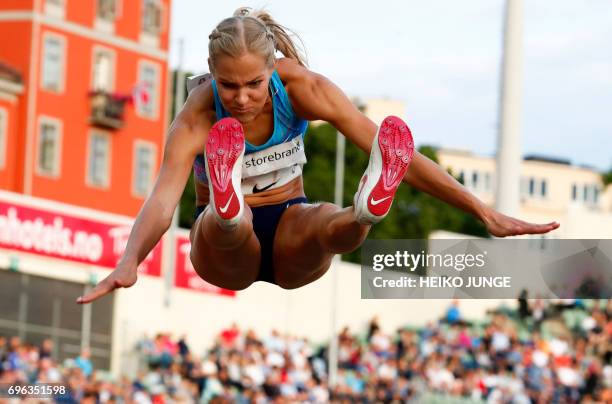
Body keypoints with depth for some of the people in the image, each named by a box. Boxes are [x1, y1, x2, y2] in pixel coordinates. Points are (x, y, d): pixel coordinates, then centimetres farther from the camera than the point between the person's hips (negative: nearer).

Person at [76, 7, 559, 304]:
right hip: (225, 248, 0)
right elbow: (164, 195, -38)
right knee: (229, 223, -39)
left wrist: (485, 213, -25)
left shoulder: (301, 88, -16)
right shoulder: (198, 116, -22)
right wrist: (129, 263, -60)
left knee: (332, 223, -38)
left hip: (289, 230, 0)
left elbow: (388, 147, -19)